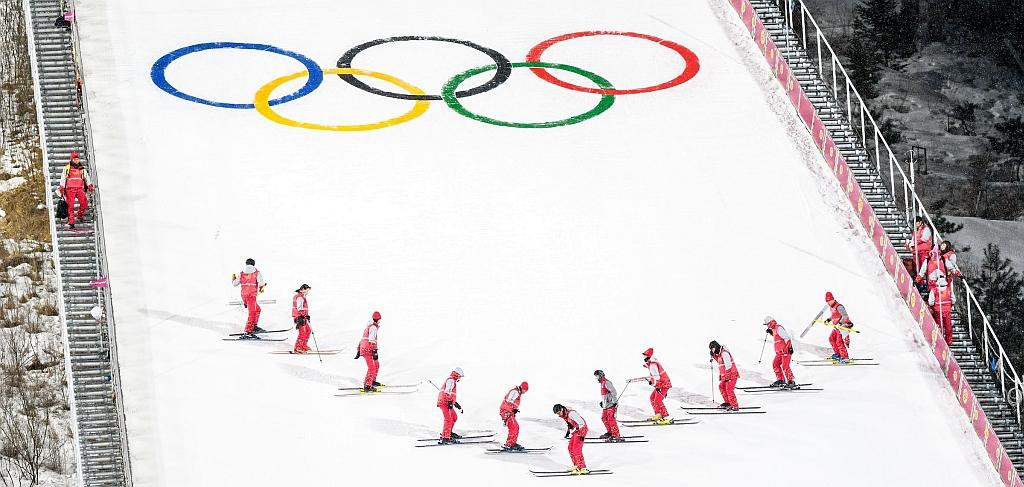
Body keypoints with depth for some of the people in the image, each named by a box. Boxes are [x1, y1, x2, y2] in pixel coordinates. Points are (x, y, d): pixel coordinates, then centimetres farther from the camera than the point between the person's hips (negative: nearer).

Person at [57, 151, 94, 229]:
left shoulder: (82, 169, 15)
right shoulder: (67, 168, 8)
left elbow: (86, 178, 16)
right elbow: (63, 179, 8)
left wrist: (90, 186, 2)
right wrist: (61, 189, 1)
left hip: (80, 189, 2)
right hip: (70, 189, -2)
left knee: (84, 203, -17)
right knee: (70, 206, -8)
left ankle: (80, 214, 10)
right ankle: (71, 223, -5)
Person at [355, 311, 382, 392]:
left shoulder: (368, 326, 22)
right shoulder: (373, 327, -7)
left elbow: (362, 340, 27)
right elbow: (372, 340, -19)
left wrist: (358, 351, 32)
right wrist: (374, 351, -23)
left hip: (362, 349, 9)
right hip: (368, 350, -9)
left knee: (376, 364, 22)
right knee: (372, 368, -14)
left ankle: (372, 381, 30)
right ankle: (367, 386, -22)